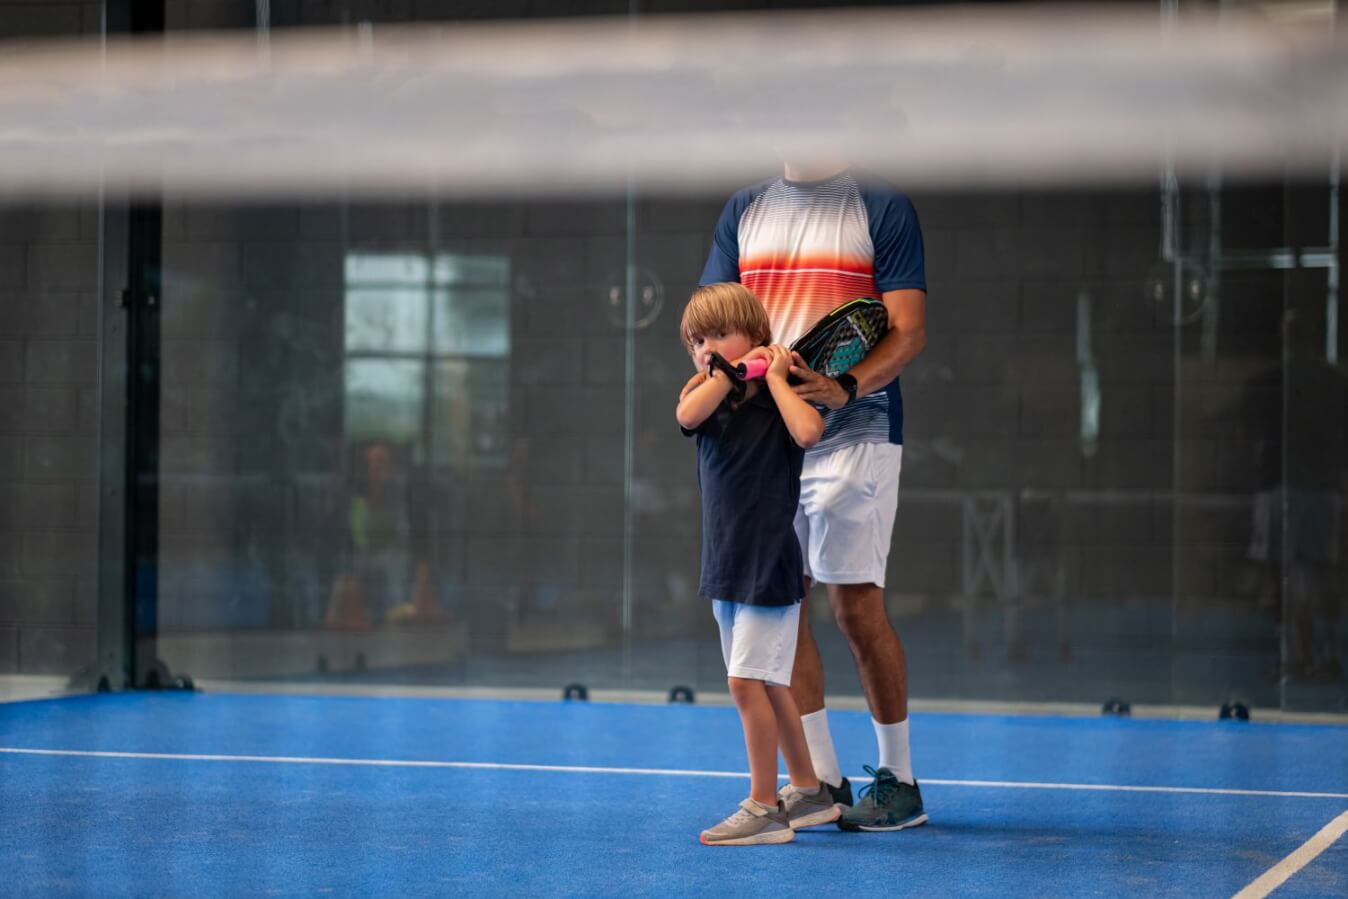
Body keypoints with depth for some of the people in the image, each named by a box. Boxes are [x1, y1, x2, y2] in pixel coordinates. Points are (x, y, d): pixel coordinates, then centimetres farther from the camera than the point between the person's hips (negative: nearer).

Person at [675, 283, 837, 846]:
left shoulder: (779, 400, -9)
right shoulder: (708, 399, 7)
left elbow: (808, 432, -31)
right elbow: (687, 415, -17)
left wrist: (774, 376, -19)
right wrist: (731, 371, -12)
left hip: (771, 566, -7)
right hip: (725, 566, 7)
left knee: (748, 680, -12)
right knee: (765, 683, 15)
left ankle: (764, 807, -5)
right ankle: (809, 792, 27)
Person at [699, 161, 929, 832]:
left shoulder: (882, 208, 1)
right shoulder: (744, 210, 15)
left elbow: (909, 330, -6)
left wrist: (845, 386, -24)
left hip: (854, 435, -5)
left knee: (857, 610, -6)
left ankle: (898, 781, 8)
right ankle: (821, 781, 13)